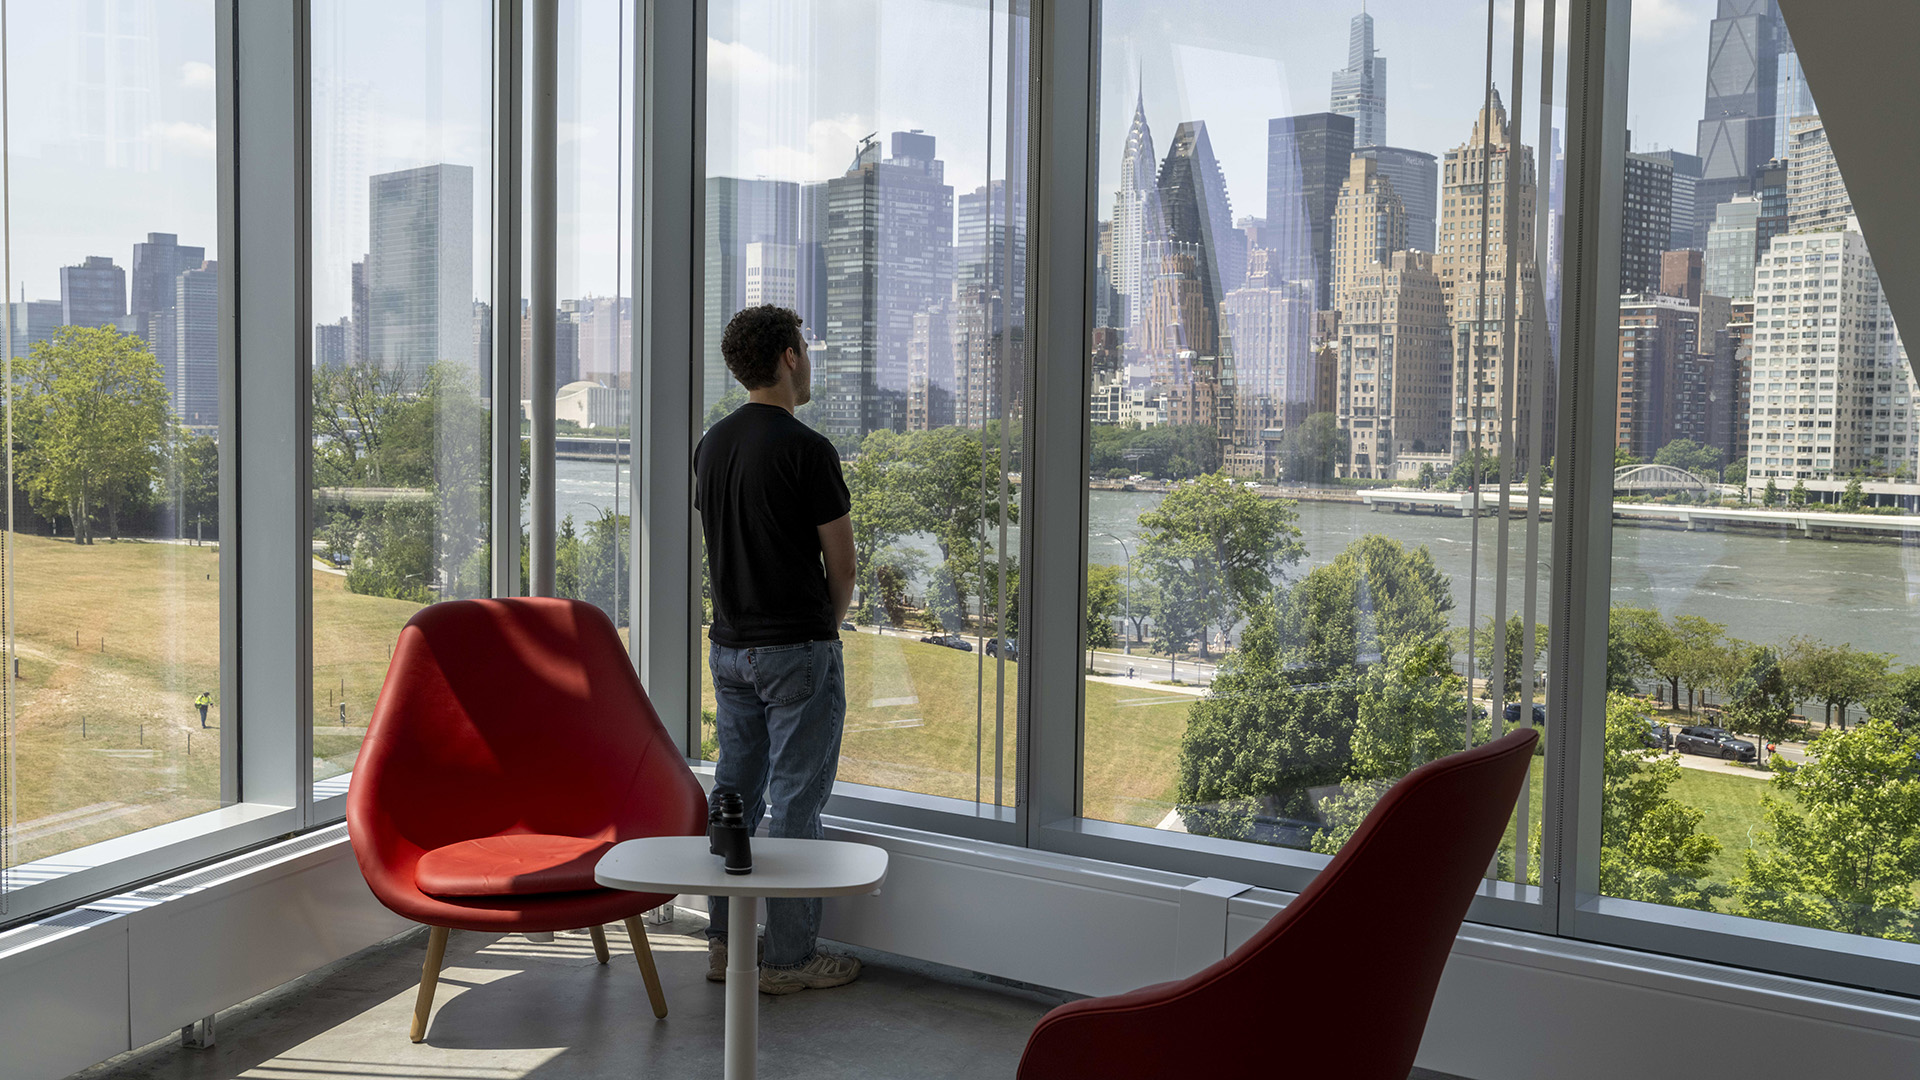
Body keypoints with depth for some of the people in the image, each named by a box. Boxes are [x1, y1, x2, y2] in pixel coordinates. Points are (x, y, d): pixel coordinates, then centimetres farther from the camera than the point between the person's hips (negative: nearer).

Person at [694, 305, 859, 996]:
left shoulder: (711, 445, 8)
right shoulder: (806, 449, -15)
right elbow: (841, 565, -9)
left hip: (729, 645, 7)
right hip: (797, 649, -7)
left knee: (735, 792, 14)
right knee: (796, 803, 1)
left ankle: (725, 943, 21)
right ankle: (790, 958, 8)